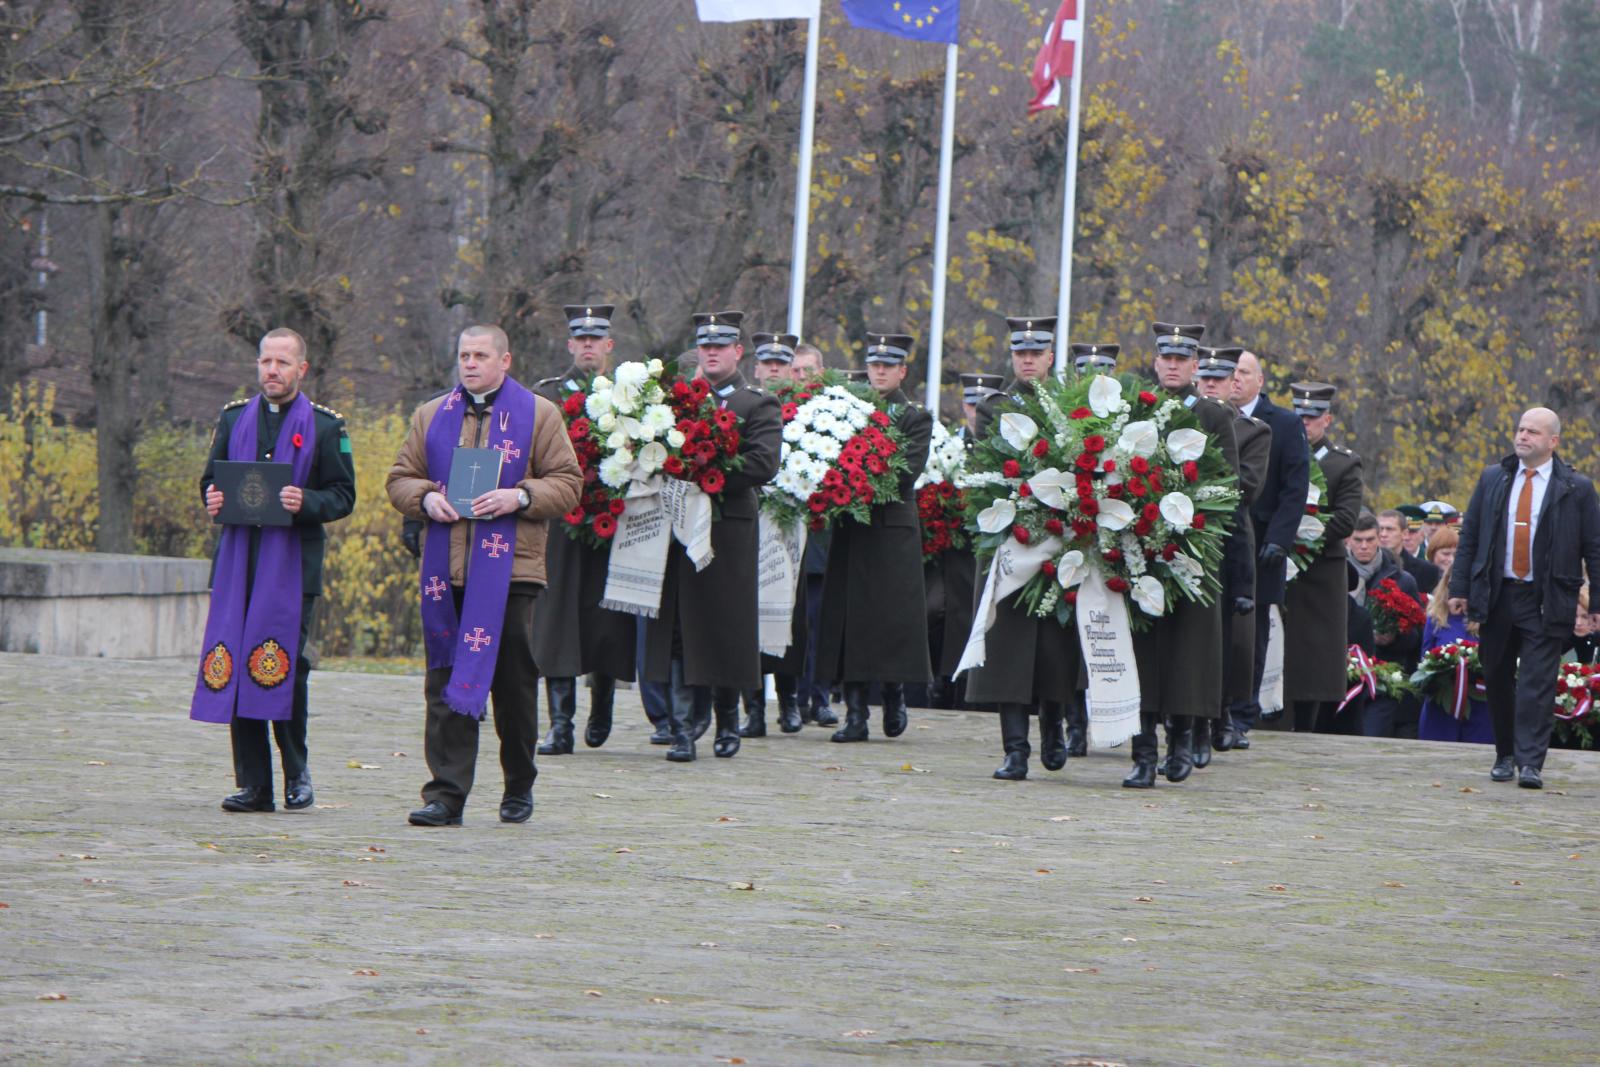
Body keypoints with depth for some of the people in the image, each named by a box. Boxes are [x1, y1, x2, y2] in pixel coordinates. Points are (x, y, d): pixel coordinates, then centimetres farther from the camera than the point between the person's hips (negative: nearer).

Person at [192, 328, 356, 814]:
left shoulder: (325, 426, 4)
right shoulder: (234, 418, 15)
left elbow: (343, 496, 3)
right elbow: (211, 478, 21)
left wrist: (307, 504, -17)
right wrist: (212, 499, -2)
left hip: (293, 564, -3)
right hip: (237, 558, 3)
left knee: (286, 666, -10)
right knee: (236, 665, -1)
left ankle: (296, 773, 8)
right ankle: (253, 784, 4)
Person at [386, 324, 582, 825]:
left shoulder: (539, 415, 6)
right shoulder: (431, 416, 15)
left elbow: (567, 484, 3)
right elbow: (400, 479, 16)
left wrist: (520, 497, -14)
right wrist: (425, 499, -5)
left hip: (511, 572, -2)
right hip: (445, 575, 2)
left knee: (514, 682, 3)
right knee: (446, 684, -3)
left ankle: (519, 788, 19)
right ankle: (446, 794, -4)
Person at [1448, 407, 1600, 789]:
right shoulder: (1493, 479, 9)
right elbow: (1469, 537, 11)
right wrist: (1459, 589, 4)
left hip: (1546, 602, -3)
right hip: (1496, 596, 3)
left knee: (1537, 683, -10)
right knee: (1498, 681, 9)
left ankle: (1530, 763, -12)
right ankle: (1505, 755, 22)